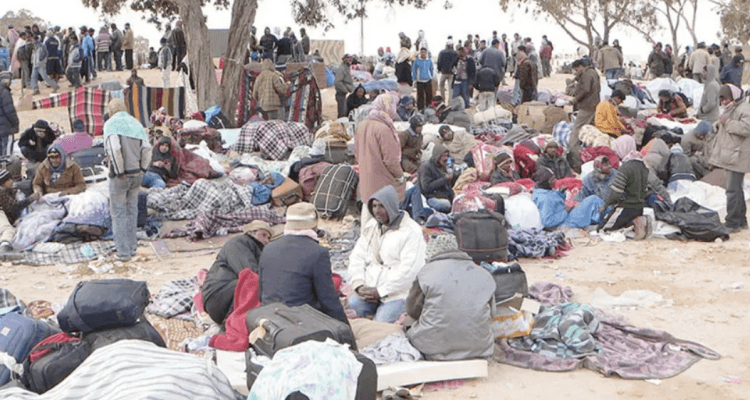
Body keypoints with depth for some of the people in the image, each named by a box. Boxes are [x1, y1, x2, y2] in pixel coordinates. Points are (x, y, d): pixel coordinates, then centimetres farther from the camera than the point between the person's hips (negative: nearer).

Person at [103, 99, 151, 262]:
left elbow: (115, 149, -21)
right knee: (131, 210, 17)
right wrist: (142, 169, 4)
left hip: (120, 176, -5)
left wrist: (120, 171, -14)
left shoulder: (111, 123, -8)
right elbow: (147, 149, -1)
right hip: (137, 174, 5)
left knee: (118, 212, 4)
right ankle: (132, 246, 23)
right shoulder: (136, 124, 9)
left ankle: (123, 251, 5)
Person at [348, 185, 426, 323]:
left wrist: (380, 291, -16)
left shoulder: (411, 231, -7)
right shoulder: (370, 227, 16)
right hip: (368, 288, 5)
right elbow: (357, 257, 12)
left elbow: (409, 269, -15)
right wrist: (359, 285, -6)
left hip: (397, 293, -5)